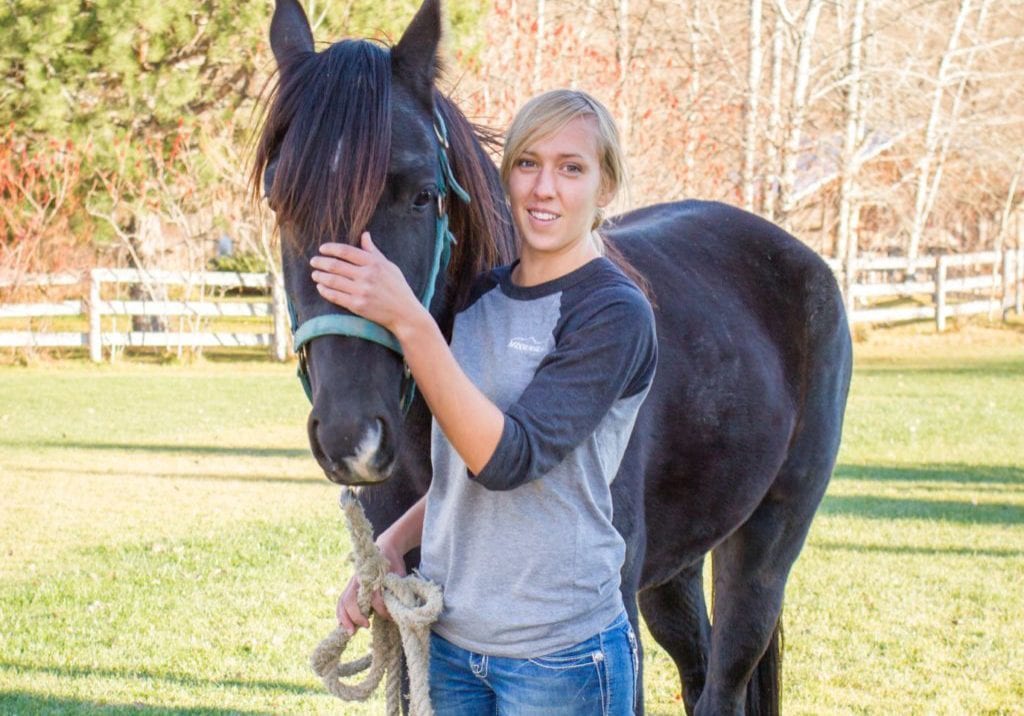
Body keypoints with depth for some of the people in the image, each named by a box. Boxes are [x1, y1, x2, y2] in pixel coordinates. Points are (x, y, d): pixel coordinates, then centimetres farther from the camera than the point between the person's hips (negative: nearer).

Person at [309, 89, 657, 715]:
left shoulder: (614, 314, -13)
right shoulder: (481, 297, 8)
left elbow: (508, 457, -23)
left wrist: (408, 320, -29)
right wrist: (392, 544, 1)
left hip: (558, 656, -6)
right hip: (447, 639, 6)